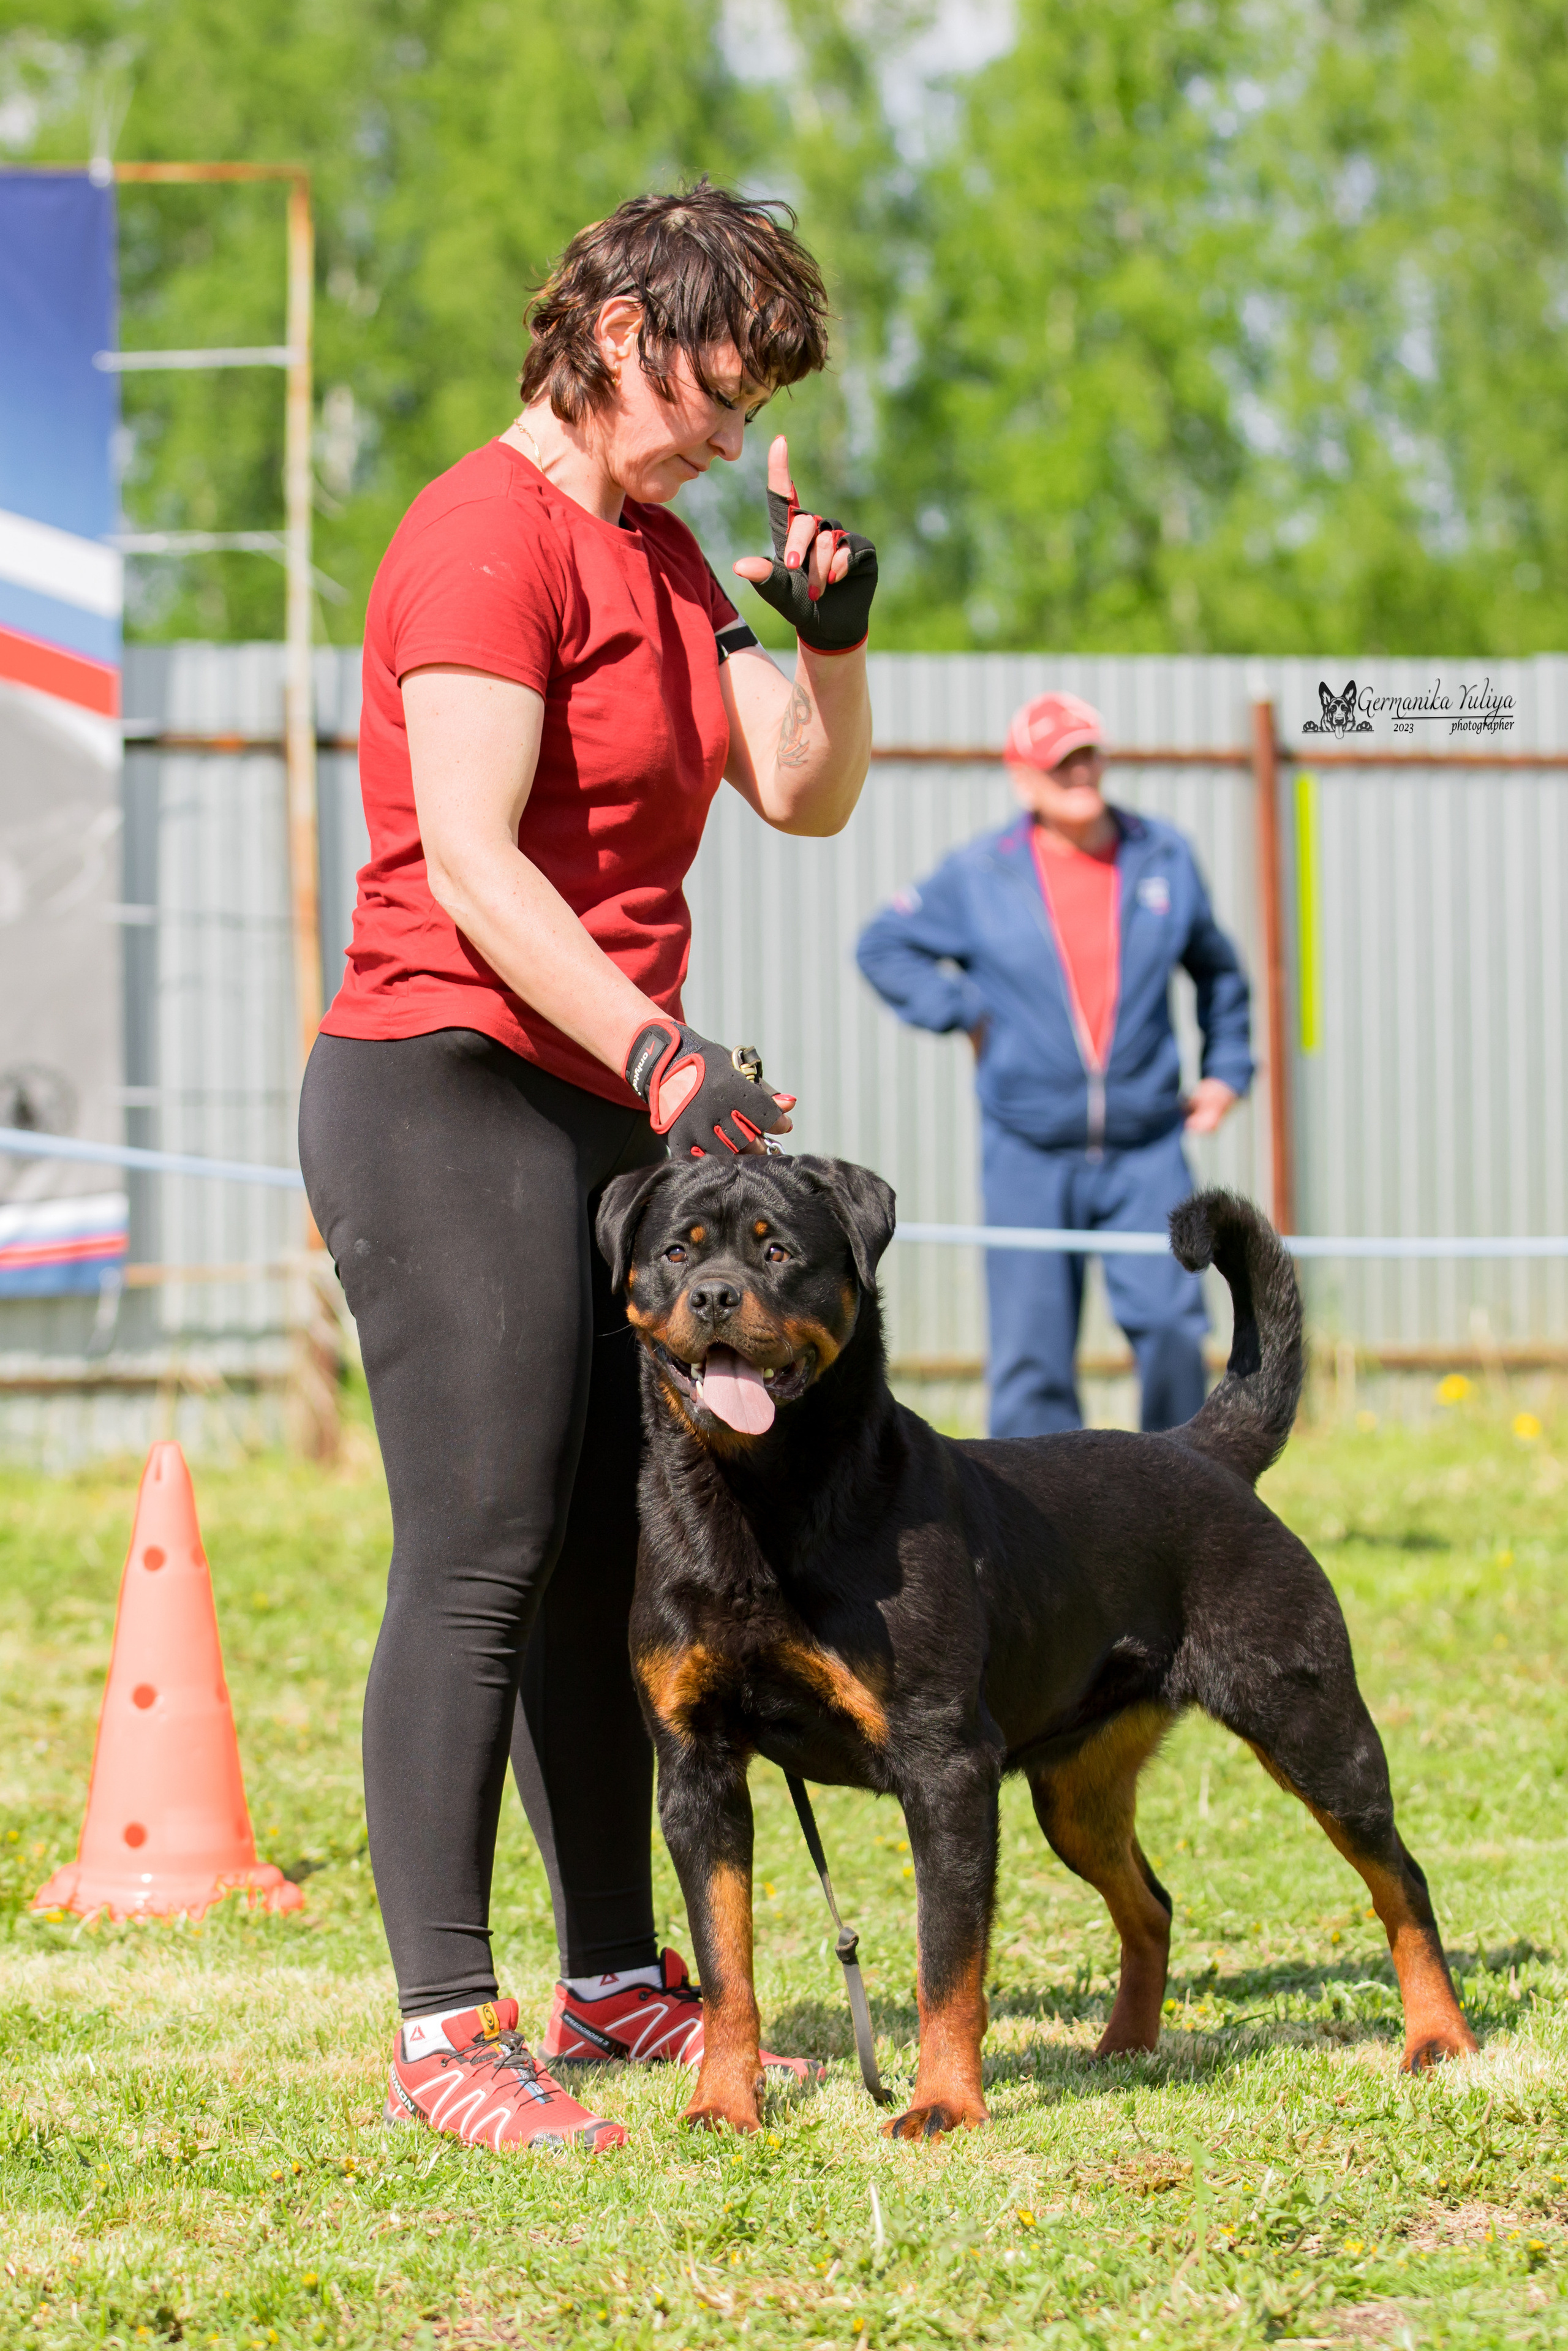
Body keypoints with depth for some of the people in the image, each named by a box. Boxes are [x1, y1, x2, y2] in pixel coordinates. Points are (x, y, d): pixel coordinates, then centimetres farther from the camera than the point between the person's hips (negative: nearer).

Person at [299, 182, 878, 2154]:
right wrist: (664, 1055, -28)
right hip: (449, 1090, -9)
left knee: (612, 1561, 10)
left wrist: (831, 636, -3)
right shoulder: (488, 538, -13)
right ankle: (444, 2030, -8)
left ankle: (615, 1984, 17)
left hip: (611, 1101, 9)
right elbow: (470, 861, -22)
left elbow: (807, 796, 15)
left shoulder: (657, 552, 16)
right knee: (482, 1559, -10)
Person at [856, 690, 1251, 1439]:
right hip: (1030, 1157, -1)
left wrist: (1227, 1069, 16)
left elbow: (1217, 968, 23)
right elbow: (883, 948, 13)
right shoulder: (979, 874, 2)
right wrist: (965, 1013, 3)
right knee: (1031, 1352, -1)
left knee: (1171, 1326, -11)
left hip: (1146, 1149, 1)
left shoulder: (1163, 856, 7)